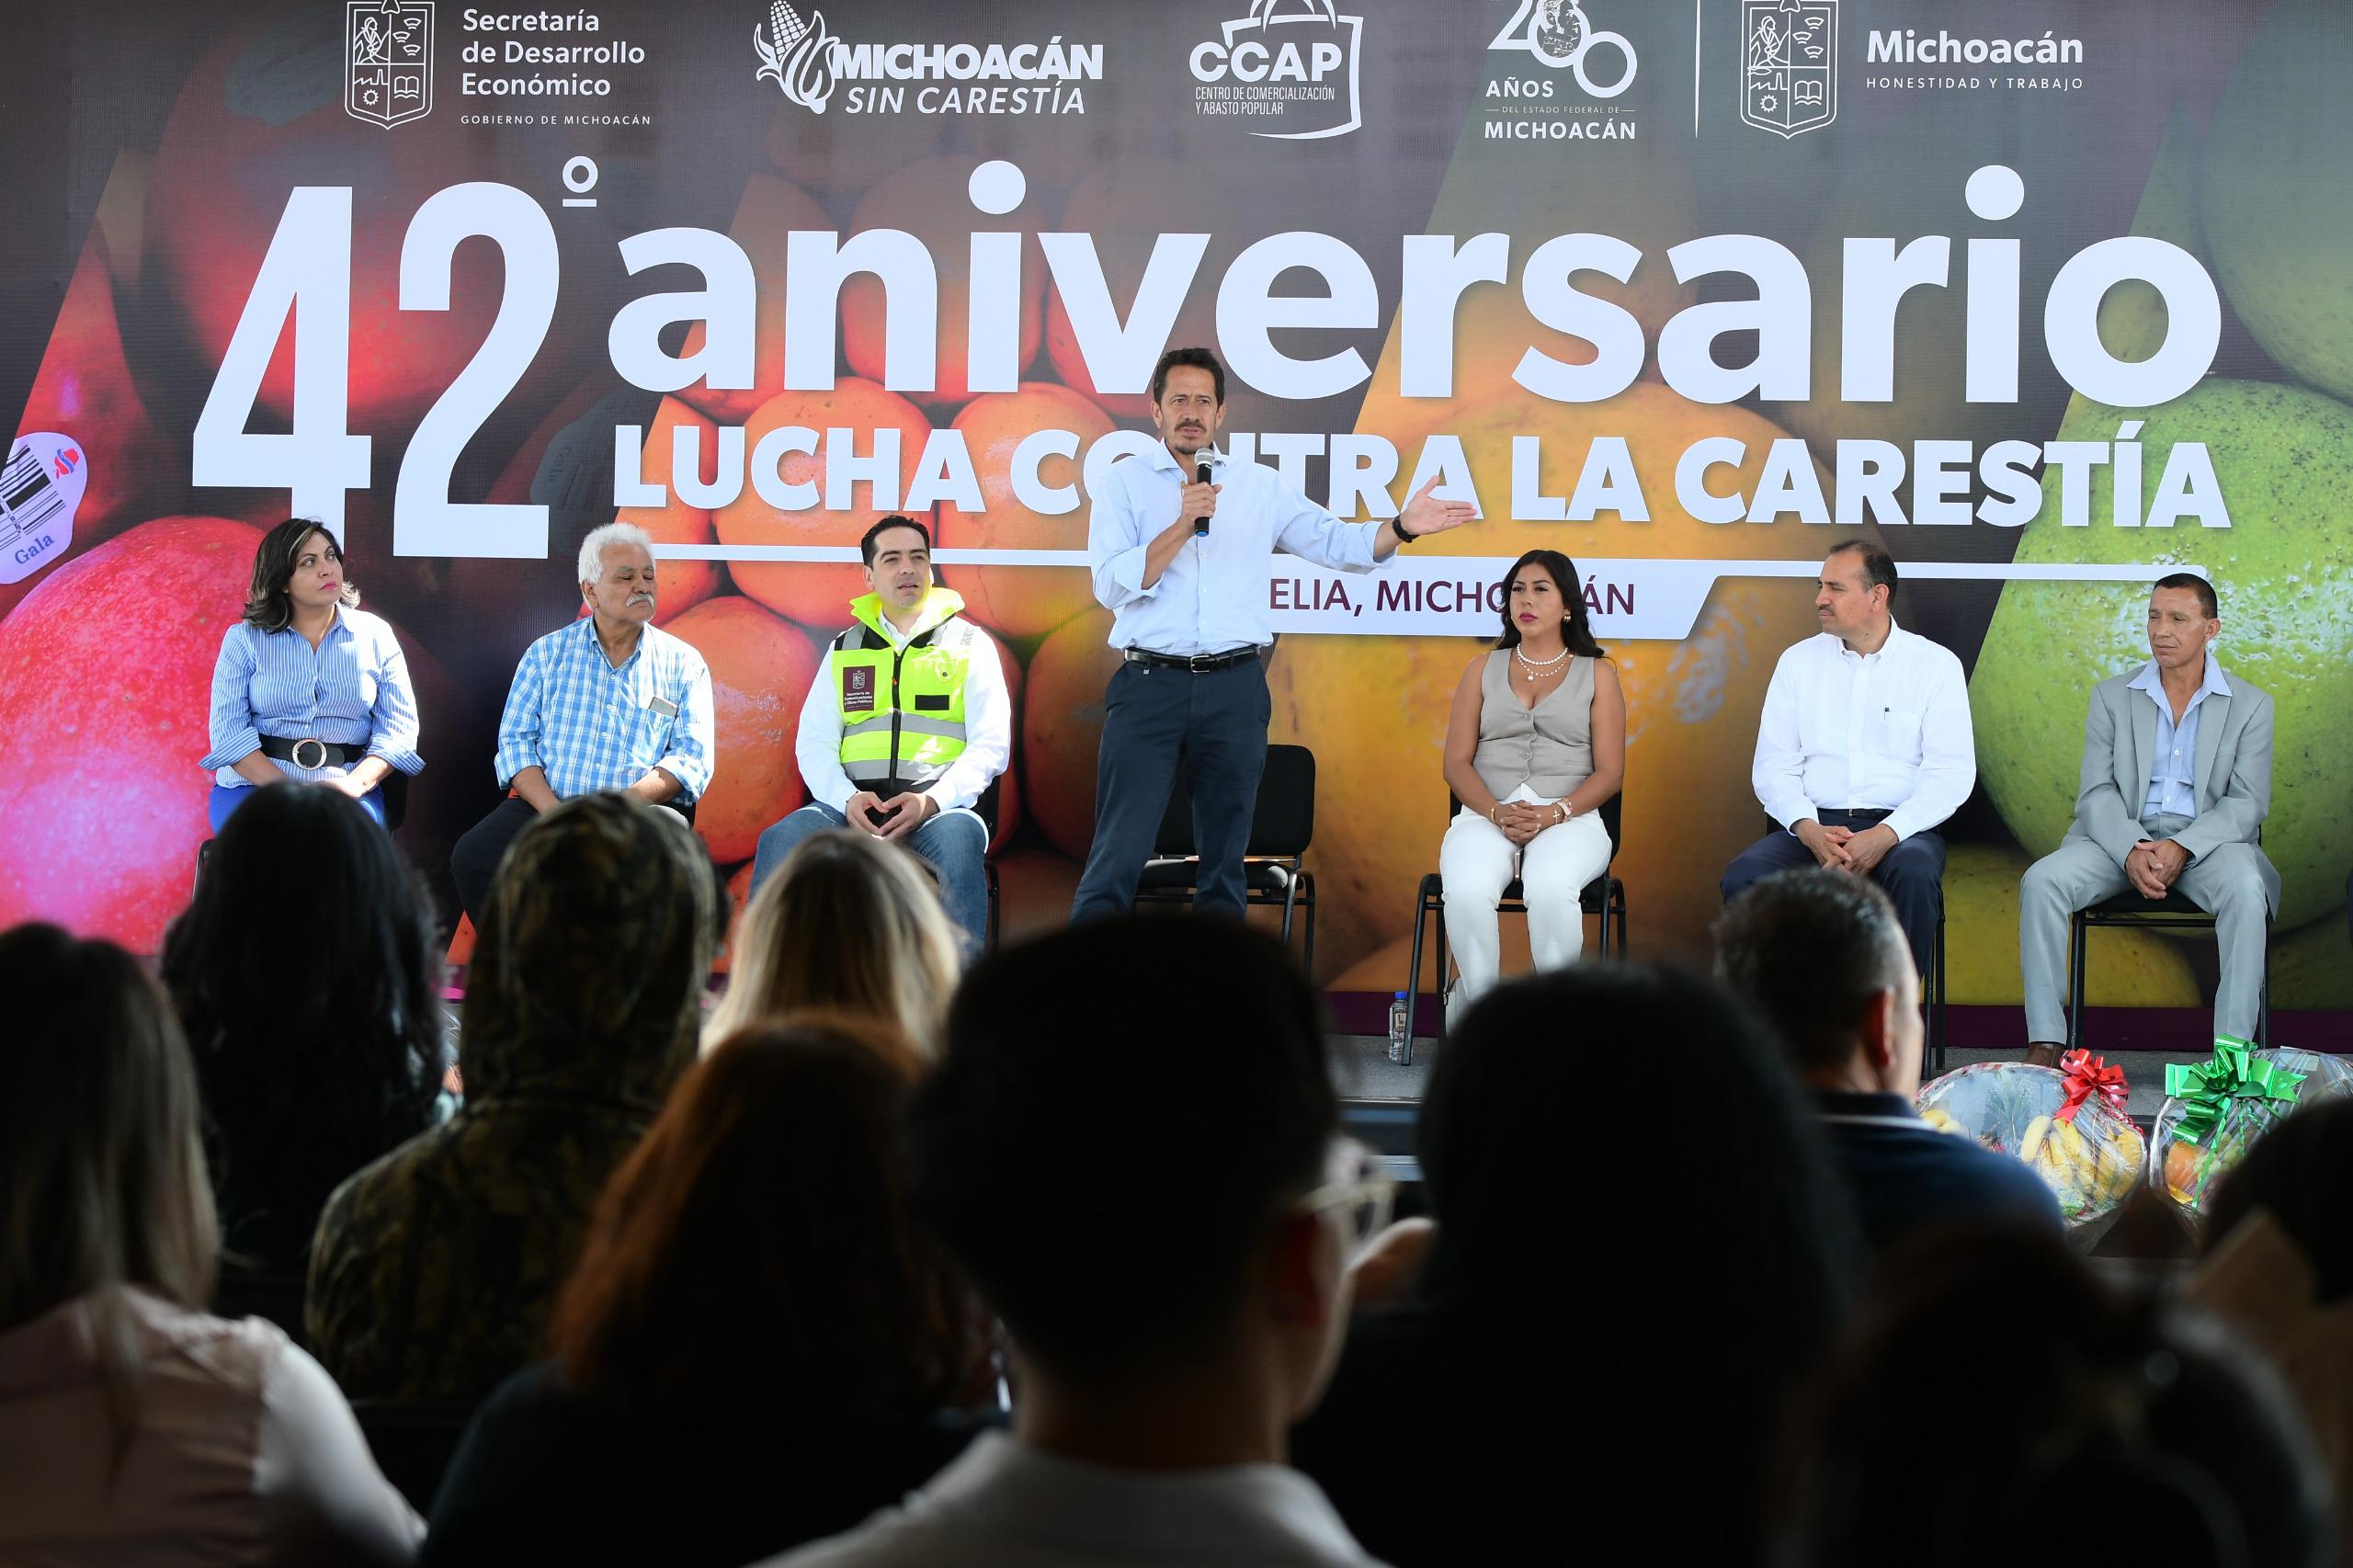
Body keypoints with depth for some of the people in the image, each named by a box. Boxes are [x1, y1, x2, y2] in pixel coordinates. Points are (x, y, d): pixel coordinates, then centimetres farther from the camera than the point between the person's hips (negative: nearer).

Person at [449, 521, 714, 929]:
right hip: (543, 806, 1)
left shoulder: (683, 664, 11)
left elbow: (692, 757, 1)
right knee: (473, 857, -28)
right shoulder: (548, 654, 15)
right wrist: (553, 810, -13)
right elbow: (516, 740, 6)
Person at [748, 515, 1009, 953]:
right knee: (784, 839, -29)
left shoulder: (969, 644, 14)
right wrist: (847, 799, -9)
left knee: (958, 838, -38)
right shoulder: (845, 649, 21)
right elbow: (814, 742, 13)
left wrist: (931, 801, -13)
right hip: (852, 805, 2)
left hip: (940, 805, -2)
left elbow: (991, 745, 5)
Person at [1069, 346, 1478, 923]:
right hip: (1150, 682, -3)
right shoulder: (1125, 482, 4)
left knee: (1224, 854, 9)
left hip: (1234, 686, 3)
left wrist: (1403, 527, -9)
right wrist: (1183, 525, -16)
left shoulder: (1260, 486, 12)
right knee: (1120, 851, -6)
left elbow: (1338, 544, 7)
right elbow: (1112, 585, -8)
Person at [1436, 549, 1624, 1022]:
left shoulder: (1597, 674, 13)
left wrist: (1554, 813, -14)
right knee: (1466, 890, -35)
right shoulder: (1483, 669, 18)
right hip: (1485, 814, 1)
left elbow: (1610, 772, 5)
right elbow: (1456, 762, 9)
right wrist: (1497, 813, -11)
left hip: (1570, 818, -1)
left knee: (1550, 888, -38)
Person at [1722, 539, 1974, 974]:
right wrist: (1809, 829, -13)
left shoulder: (1935, 665, 5)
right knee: (1745, 875, -28)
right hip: (1812, 828, 2)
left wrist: (1884, 836, -19)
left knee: (1914, 875, -37)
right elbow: (1773, 766, 7)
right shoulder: (1798, 661, 13)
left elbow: (1951, 773, -4)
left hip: (1899, 828, -2)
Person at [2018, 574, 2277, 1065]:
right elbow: (2097, 792, 1)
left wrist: (2182, 848, -20)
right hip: (2120, 837, 2)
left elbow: (2247, 802, -2)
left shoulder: (2249, 705, 5)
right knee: (2041, 881, -26)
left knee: (2246, 892, -35)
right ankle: (2045, 1043, -23)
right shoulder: (2112, 696, 9)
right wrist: (2131, 850, -19)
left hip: (2207, 839, -1)